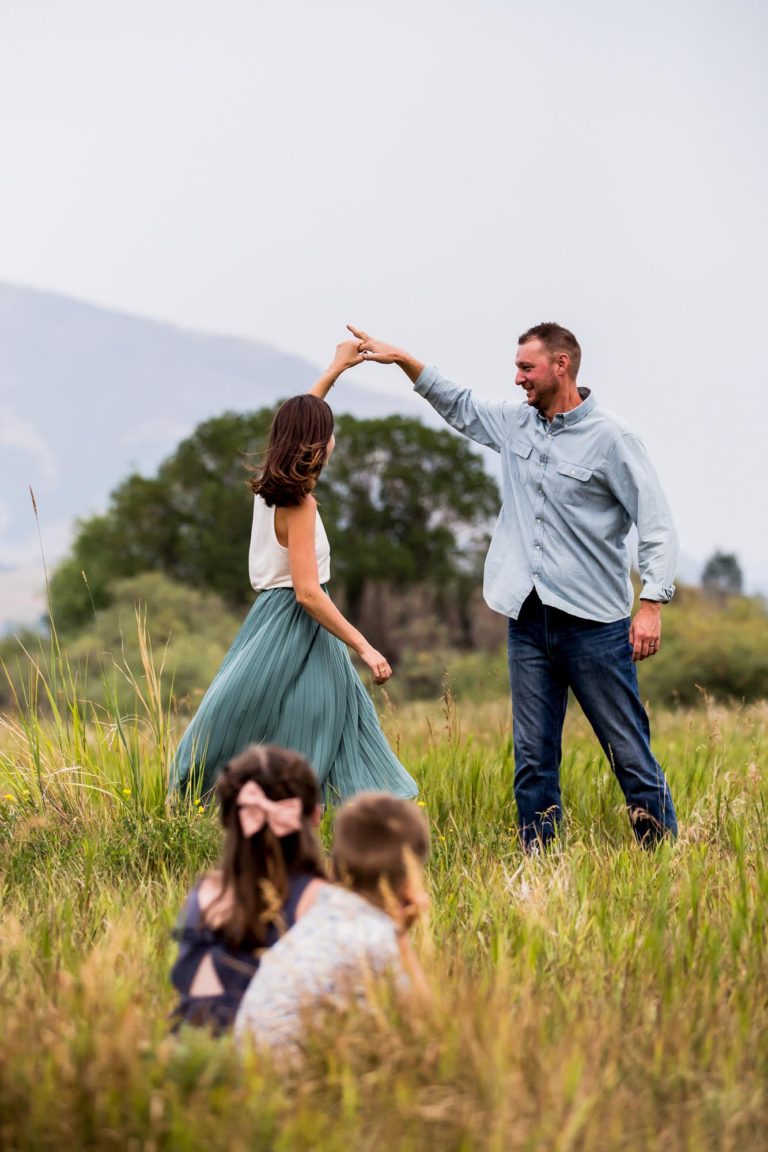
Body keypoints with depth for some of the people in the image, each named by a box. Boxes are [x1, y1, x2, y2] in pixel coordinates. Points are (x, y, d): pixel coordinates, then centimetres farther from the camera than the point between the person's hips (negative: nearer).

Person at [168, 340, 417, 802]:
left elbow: (297, 421, 26)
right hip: (294, 629, -9)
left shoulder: (269, 485, 7)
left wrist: (337, 368, 31)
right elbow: (308, 593, -23)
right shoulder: (298, 504, -17)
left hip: (276, 619, 9)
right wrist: (364, 647, -22)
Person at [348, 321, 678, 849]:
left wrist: (652, 603, -16)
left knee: (630, 751, -4)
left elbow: (657, 524, -8)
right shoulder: (515, 423, 10)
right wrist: (402, 359, 23)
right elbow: (460, 405, 29)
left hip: (594, 622, -6)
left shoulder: (610, 437, -7)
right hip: (529, 620, 6)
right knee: (533, 757, 6)